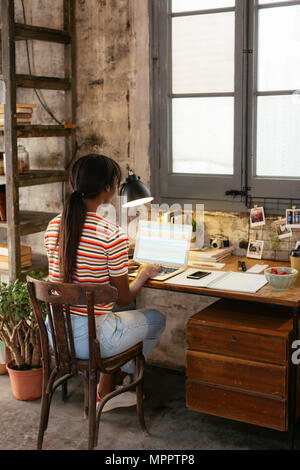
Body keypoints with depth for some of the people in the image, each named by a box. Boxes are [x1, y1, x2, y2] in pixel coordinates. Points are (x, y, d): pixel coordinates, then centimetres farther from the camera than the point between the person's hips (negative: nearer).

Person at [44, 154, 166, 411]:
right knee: (157, 318, 20)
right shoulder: (113, 235, -20)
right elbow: (125, 297, -10)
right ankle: (116, 380, 35)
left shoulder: (54, 226, 0)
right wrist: (144, 274, 10)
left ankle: (107, 391, 34)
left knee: (121, 312, 34)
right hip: (88, 339, -7)